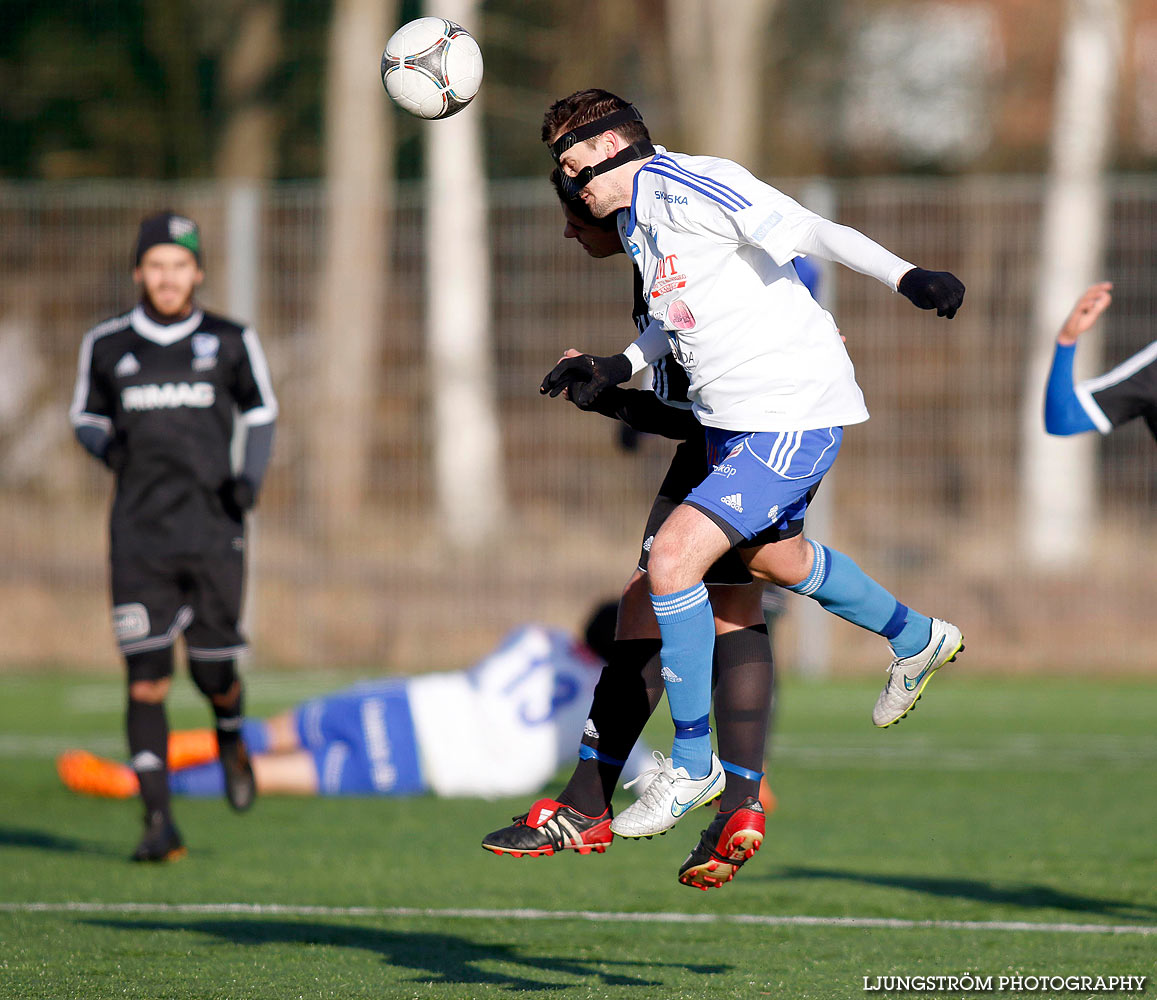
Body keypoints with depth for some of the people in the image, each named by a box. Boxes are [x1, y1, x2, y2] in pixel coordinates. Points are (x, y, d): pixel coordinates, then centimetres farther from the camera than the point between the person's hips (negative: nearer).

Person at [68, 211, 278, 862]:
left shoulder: (230, 342, 3)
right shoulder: (107, 346, 5)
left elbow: (262, 413, 15)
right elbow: (86, 415, 18)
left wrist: (251, 478, -2)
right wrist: (106, 445, -4)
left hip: (214, 528, 0)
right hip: (140, 534, 0)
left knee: (214, 675, 1)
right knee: (146, 680, -7)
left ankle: (232, 734, 38)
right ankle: (159, 824, -4)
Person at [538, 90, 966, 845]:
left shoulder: (694, 187, -20)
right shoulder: (635, 216, 10)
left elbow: (811, 232, -28)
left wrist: (907, 277, -39)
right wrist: (617, 369, 13)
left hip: (792, 418, -11)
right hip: (733, 415, 11)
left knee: (674, 556, -18)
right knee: (769, 556, 30)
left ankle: (693, 764, -5)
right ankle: (918, 640, 55)